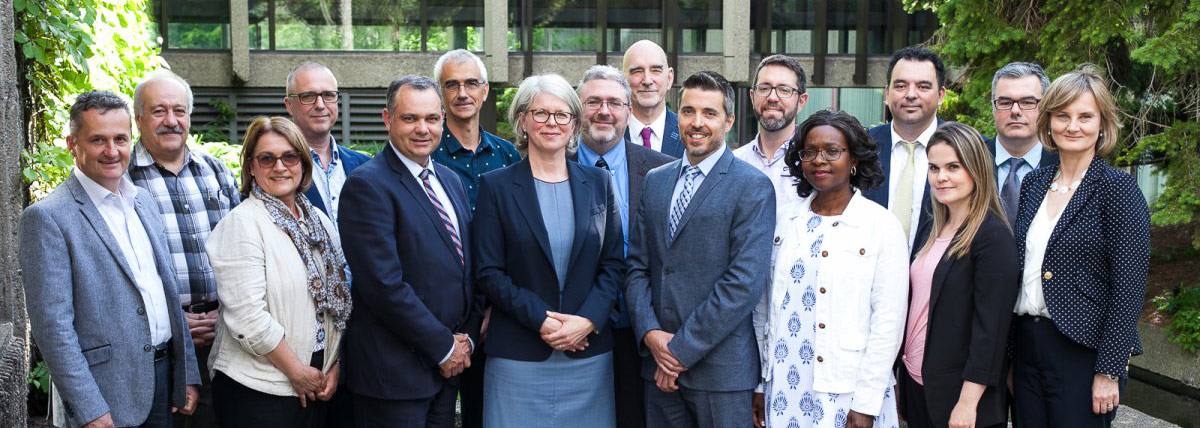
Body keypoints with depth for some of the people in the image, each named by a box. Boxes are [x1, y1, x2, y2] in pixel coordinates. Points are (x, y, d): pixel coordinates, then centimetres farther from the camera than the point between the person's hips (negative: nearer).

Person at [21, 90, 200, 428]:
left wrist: (187, 374, 12)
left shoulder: (144, 202, 11)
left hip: (164, 375, 6)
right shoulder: (47, 217, -11)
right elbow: (52, 324, -15)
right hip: (108, 395, -6)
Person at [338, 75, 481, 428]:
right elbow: (384, 285, -19)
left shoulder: (451, 180, 13)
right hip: (394, 371, -7)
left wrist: (468, 336, 2)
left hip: (448, 366, 7)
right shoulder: (368, 184, -13)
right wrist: (444, 346, -13)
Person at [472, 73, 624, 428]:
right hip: (519, 356, -2)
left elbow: (613, 263, 6)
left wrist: (587, 321, -9)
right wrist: (541, 320, -14)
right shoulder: (496, 186, 0)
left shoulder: (598, 183, 8)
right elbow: (489, 273, -4)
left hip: (589, 353, 2)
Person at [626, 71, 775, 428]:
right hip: (658, 361, 5)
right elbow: (637, 267, 9)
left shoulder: (752, 187, -7)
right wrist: (650, 333, -6)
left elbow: (745, 282, -15)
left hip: (721, 368, -5)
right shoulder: (656, 181, 11)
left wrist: (682, 349, -14)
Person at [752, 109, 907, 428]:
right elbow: (765, 306, 8)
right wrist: (759, 383, 6)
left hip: (846, 393, -3)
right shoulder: (785, 219, 6)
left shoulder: (883, 226, -5)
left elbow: (888, 321, -7)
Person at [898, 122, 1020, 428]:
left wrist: (968, 402, -20)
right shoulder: (934, 229, 9)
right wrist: (903, 377, 11)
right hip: (916, 380, 7)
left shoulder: (993, 236, -14)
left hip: (959, 391, -7)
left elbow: (991, 326, -17)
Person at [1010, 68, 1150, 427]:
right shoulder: (1034, 183, 8)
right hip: (1026, 344, 6)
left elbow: (1129, 289, -12)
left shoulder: (1118, 189, -9)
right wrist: (1009, 355, 10)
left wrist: (1109, 371, -15)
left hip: (1082, 354, -5)